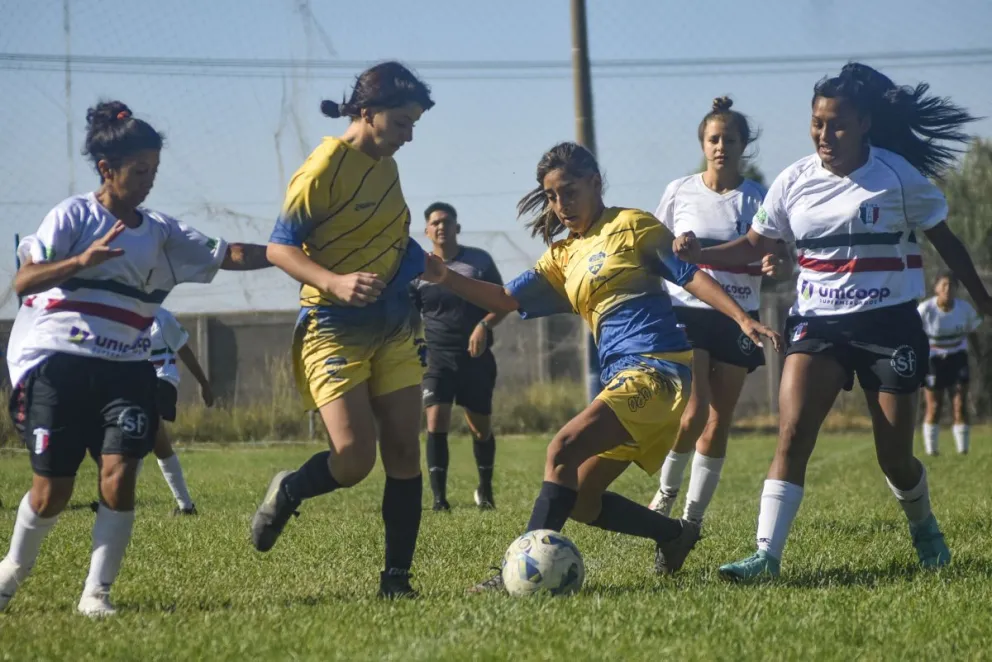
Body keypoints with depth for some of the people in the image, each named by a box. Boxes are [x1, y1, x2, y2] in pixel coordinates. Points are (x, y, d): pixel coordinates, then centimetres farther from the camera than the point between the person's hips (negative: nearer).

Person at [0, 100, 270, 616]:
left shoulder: (160, 232, 12)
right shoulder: (74, 215, -1)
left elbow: (229, 255, 7)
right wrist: (81, 260, -24)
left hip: (124, 369, 4)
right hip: (58, 361, -3)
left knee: (119, 477, -15)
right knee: (53, 489, -1)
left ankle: (96, 594, -3)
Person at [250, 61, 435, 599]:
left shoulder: (385, 165, 11)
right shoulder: (324, 169, -14)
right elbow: (279, 248, -15)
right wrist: (336, 282, -29)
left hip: (391, 328, 7)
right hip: (334, 329, -7)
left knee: (404, 451, -1)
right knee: (354, 459, -15)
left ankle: (396, 578, 5)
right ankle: (286, 492, 16)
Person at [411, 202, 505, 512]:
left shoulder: (479, 260, 1)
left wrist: (484, 325, -15)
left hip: (477, 358, 0)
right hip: (437, 357, 0)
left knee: (481, 428, 9)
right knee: (436, 419, -18)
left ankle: (485, 489, 31)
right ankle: (439, 496, -15)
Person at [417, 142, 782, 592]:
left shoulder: (629, 225, 3)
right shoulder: (563, 256, 21)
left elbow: (690, 275, -1)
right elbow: (507, 299, 13)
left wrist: (743, 319, -13)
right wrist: (446, 278, -1)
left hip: (656, 369, -8)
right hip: (623, 379, 8)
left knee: (563, 451, -24)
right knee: (582, 502, 8)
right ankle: (675, 534, 26)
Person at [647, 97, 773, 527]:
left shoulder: (757, 198, 2)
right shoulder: (680, 192, 2)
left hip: (737, 318, 1)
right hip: (687, 311, -1)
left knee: (719, 422, 1)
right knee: (694, 412, -17)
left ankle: (693, 516, 12)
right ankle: (666, 491, 7)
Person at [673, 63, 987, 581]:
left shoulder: (898, 176, -5)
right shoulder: (794, 182, -1)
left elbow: (945, 242, 6)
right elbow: (753, 246, 8)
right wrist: (698, 254, -10)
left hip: (888, 325, -1)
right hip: (818, 324, 1)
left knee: (895, 458, 4)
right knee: (792, 432, -20)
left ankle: (923, 528, 36)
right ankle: (767, 555, -22)